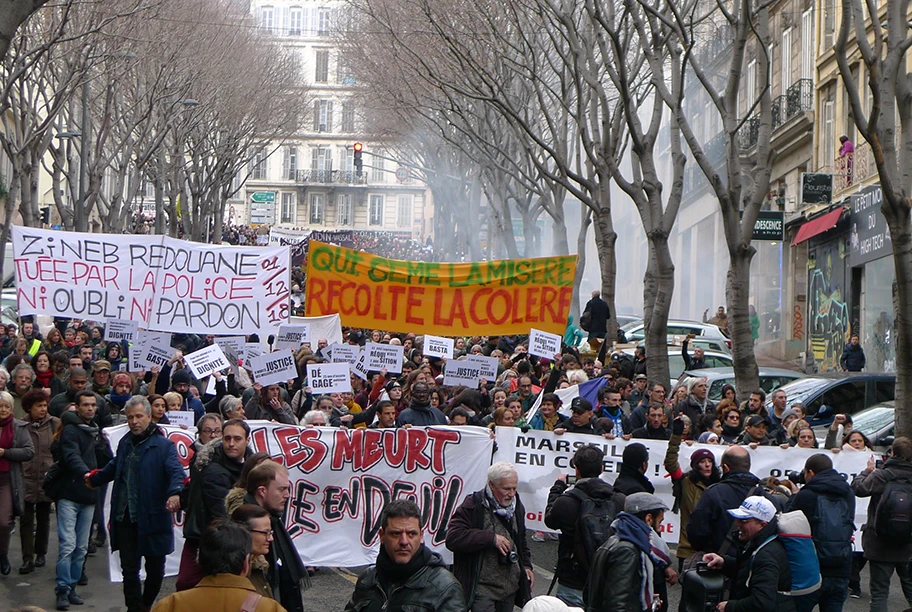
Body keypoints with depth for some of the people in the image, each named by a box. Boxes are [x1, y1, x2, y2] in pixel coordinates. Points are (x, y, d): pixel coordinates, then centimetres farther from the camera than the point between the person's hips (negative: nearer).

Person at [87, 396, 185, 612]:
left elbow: (176, 472, -24)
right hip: (125, 518, 5)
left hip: (152, 519, -4)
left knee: (155, 569, 8)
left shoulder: (163, 445, -8)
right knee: (129, 569, 2)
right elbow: (114, 467, 32)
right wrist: (95, 479, 47)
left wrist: (175, 493, -44)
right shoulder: (125, 443, 12)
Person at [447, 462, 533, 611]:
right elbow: (452, 538, -23)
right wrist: (491, 538, -22)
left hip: (511, 587, 7)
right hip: (483, 588, -7)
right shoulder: (473, 505, -12)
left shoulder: (516, 505, 12)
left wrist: (526, 565, 14)